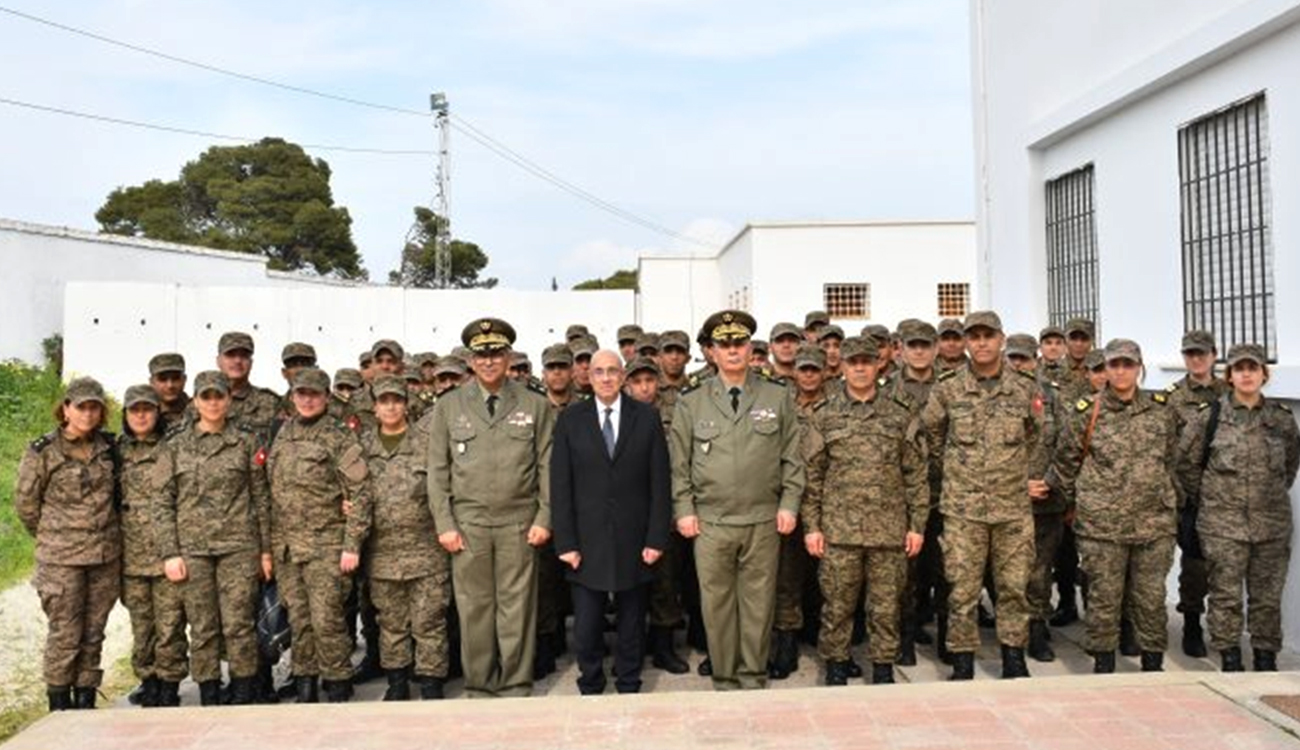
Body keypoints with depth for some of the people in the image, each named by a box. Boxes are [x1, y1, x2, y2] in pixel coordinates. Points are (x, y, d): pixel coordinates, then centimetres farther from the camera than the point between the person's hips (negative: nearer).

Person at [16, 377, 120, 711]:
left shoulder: (108, 447, 6)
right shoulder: (42, 451, -5)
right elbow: (25, 503, 3)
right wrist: (51, 537, 9)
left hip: (106, 557, 3)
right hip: (61, 559, -3)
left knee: (94, 634, 9)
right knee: (64, 635, 1)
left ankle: (86, 702, 20)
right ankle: (59, 706, 14)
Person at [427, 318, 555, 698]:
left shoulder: (535, 405, 5)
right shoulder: (448, 406, 6)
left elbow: (547, 466, 4)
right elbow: (438, 471, 6)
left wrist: (544, 519, -3)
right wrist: (444, 524, -1)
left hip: (519, 524, 0)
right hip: (468, 524, 1)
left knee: (517, 607, 3)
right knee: (474, 609, 5)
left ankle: (516, 686, 17)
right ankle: (479, 687, 19)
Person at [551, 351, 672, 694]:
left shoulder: (646, 417, 3)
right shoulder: (570, 420, 3)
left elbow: (660, 482, 1)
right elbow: (560, 485, 0)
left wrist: (657, 538, -5)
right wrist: (565, 542, -5)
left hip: (633, 542, 0)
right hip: (587, 542, 0)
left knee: (632, 624, 11)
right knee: (586, 627, 4)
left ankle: (629, 688, 28)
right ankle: (590, 689, 24)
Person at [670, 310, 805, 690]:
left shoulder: (778, 398, 6)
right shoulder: (692, 402, 5)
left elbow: (792, 457, 7)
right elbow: (679, 463, 6)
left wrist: (789, 505, 0)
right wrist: (684, 510, 0)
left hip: (764, 521, 0)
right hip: (710, 523, 0)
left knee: (758, 604, 7)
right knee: (716, 605, 6)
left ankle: (753, 679, 22)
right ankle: (724, 681, 21)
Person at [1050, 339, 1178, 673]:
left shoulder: (1161, 410, 5)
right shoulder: (1086, 412, -3)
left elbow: (1172, 459, 18)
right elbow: (1066, 462, 5)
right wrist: (1080, 501, 11)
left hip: (1155, 522, 2)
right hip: (1102, 524, -2)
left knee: (1151, 597, 9)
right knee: (1104, 597, 5)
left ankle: (1153, 663, 24)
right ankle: (1103, 664, 19)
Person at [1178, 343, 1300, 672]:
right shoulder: (1209, 416, -4)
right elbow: (1186, 461, 4)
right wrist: (1204, 500, 8)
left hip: (1272, 523, 3)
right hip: (1223, 523, -2)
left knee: (1268, 595, 10)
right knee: (1226, 595, 1)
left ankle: (1266, 659, 23)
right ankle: (1230, 660, 13)